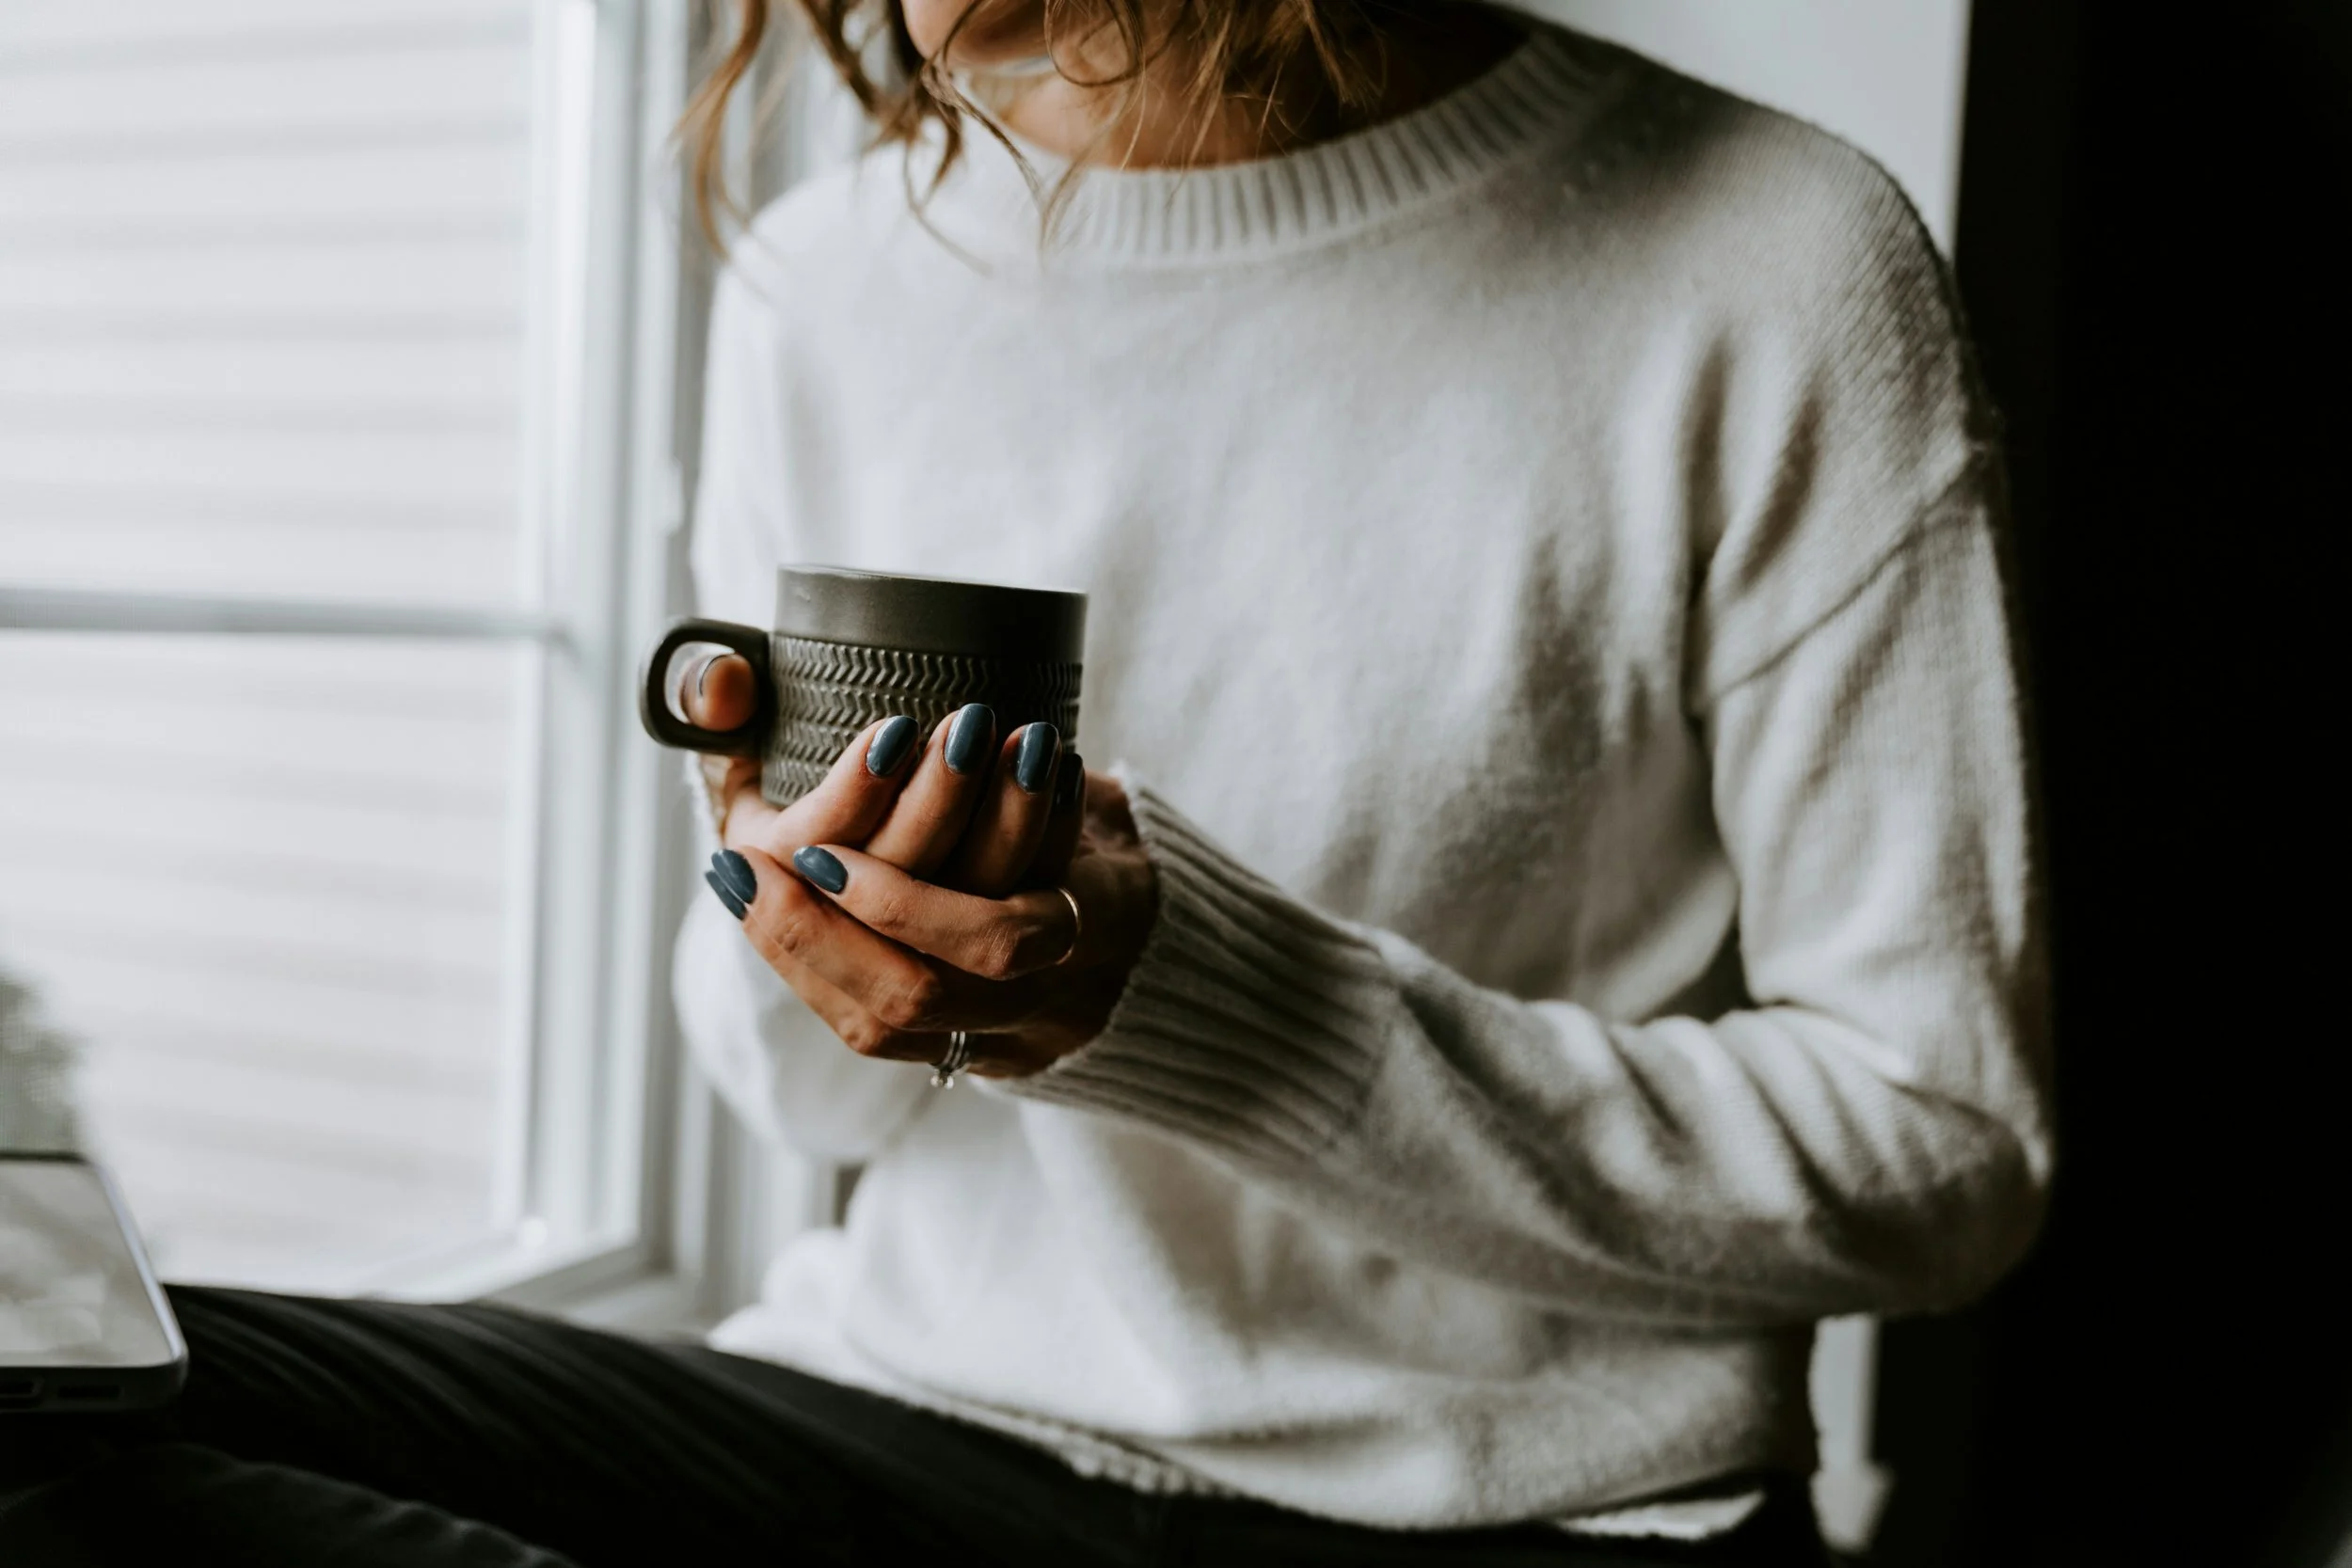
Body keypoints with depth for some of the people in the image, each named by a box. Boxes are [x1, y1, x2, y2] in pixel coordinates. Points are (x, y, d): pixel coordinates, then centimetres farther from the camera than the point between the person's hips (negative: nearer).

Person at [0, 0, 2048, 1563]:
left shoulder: (1769, 275, -9)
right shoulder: (823, 281, 5)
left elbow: (1945, 1146, -9)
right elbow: (826, 1097, 12)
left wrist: (1196, 999, -20)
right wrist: (796, 917, -14)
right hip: (914, 1399, 5)